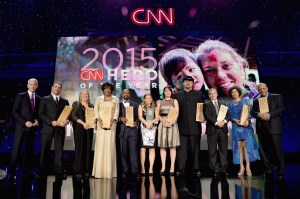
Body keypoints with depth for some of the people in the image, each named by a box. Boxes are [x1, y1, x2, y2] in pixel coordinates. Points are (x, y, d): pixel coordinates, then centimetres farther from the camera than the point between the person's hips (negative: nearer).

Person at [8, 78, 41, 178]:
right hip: (21, 126, -3)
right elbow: (15, 112, -6)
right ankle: (12, 171, 8)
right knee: (16, 149, -2)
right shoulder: (20, 96, 1)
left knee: (30, 149, 7)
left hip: (33, 127, 3)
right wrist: (25, 122, -14)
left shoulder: (39, 99, 11)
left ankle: (27, 170, 15)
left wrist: (37, 121, -6)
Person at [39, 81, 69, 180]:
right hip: (47, 128, -1)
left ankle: (58, 172, 4)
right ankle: (42, 171, 15)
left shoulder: (65, 101, 15)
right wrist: (51, 122, -13)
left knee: (59, 151, 1)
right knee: (44, 151, 3)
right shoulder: (45, 99, 8)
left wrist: (67, 120, -13)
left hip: (60, 129, 2)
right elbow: (41, 114, -1)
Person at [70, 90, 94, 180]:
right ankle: (78, 171, -2)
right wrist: (83, 123, -14)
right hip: (79, 129, -3)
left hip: (89, 129, 3)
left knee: (88, 149, 1)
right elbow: (73, 116, -3)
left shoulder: (91, 106, 17)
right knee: (79, 148, -6)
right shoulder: (76, 104, 9)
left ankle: (86, 170, 5)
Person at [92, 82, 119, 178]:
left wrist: (112, 121, -9)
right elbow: (95, 110, 7)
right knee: (100, 145, -4)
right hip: (101, 124, 1)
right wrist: (99, 120, -9)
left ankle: (109, 171, 1)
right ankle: (99, 171, 1)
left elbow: (117, 111, 6)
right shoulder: (98, 98, 15)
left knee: (110, 146, -4)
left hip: (111, 124, 0)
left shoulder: (115, 99, 13)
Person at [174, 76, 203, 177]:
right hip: (182, 126, 0)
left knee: (195, 149, 5)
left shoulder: (198, 94, 11)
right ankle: (180, 168, 10)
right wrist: (175, 121, -3)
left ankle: (196, 168, 14)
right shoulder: (177, 95, 11)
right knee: (182, 149, 3)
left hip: (195, 126, 0)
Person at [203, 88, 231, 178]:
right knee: (212, 151, 0)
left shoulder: (222, 104, 17)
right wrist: (216, 123, -18)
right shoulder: (206, 104, 4)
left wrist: (224, 121, -11)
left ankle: (223, 169, 14)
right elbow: (207, 116, -8)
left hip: (223, 129, 4)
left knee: (224, 150, 5)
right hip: (212, 129, -3)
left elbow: (228, 114, 8)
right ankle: (215, 170, 8)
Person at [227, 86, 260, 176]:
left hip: (246, 126, -1)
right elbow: (229, 116, 4)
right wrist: (235, 120, -15)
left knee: (247, 145, -8)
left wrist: (247, 120, -15)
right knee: (239, 146, -1)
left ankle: (248, 167, -5)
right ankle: (241, 166, 3)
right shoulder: (229, 104, 10)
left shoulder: (245, 101, 9)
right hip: (236, 127, 1)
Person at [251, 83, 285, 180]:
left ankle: (280, 172, 7)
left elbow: (281, 108, -4)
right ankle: (268, 170, 17)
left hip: (274, 127, -3)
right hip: (261, 128, 4)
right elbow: (252, 112, 8)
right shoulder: (256, 101, 16)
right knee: (264, 150, 7)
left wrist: (269, 114, -16)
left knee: (277, 150, -3)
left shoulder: (276, 97, 7)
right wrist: (259, 114, -13)